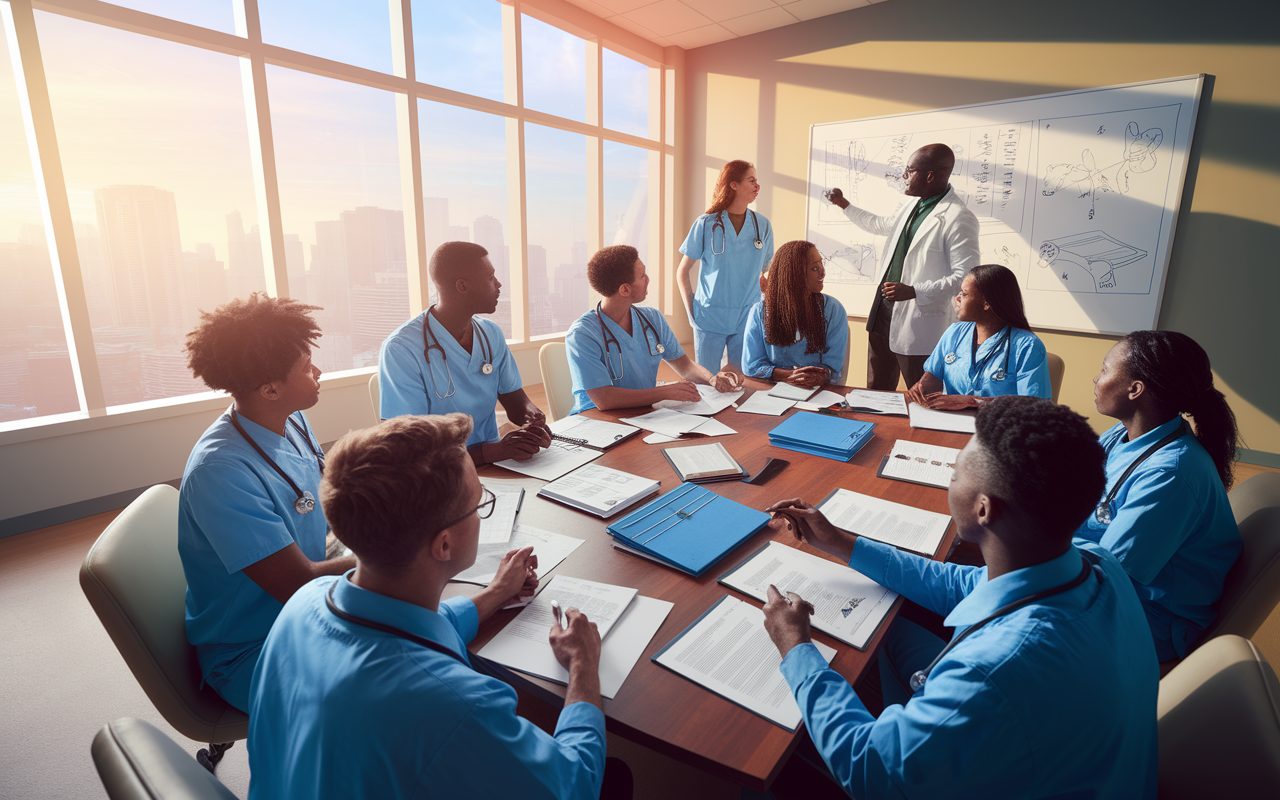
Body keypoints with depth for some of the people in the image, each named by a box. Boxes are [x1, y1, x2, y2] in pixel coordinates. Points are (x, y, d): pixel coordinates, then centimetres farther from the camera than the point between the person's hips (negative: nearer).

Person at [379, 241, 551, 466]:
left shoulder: (492, 334, 8)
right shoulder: (401, 350, -14)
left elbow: (515, 399, 14)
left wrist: (535, 420, -10)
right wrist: (494, 450, -29)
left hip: (493, 471, 6)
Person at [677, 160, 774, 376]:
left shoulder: (763, 225, 6)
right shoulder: (706, 224, -2)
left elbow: (767, 269, 16)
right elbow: (682, 271, 3)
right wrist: (691, 311, -4)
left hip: (747, 318, 2)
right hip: (710, 317, -2)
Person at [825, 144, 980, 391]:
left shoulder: (959, 219, -17)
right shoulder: (912, 207, 13)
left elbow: (965, 277, -21)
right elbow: (880, 225, 33)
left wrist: (914, 291, -26)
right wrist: (844, 204, 35)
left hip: (919, 323, -9)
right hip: (884, 310, 9)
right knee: (876, 390, 19)